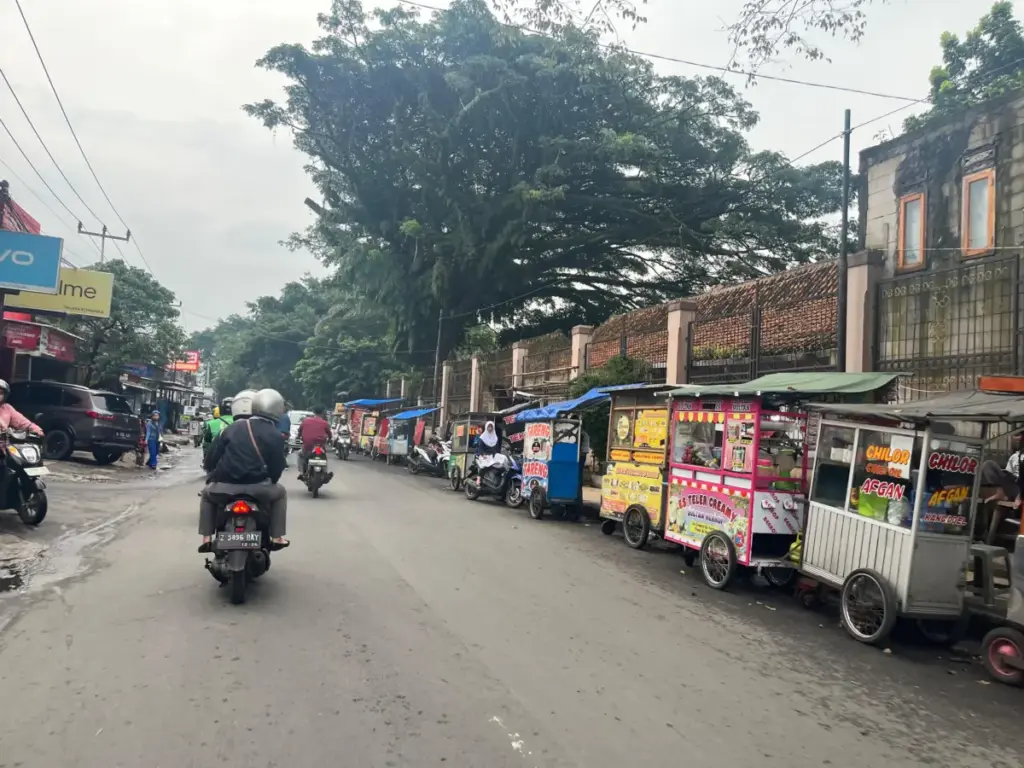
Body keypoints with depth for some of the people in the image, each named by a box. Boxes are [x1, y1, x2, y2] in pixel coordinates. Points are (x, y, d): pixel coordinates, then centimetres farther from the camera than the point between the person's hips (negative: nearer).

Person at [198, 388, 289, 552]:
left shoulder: (231, 428, 7)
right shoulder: (274, 435, 2)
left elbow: (212, 457, 9)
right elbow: (277, 466, 4)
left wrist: (210, 469, 31)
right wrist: (270, 481, 25)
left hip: (225, 486, 2)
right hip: (257, 487, -2)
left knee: (207, 494, 34)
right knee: (280, 493, 28)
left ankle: (207, 538, 24)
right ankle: (277, 537, 20)